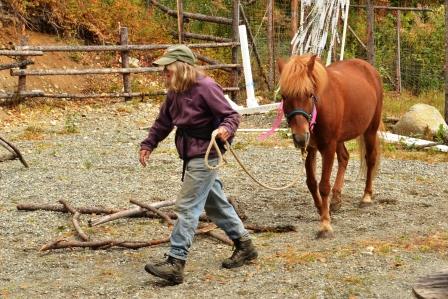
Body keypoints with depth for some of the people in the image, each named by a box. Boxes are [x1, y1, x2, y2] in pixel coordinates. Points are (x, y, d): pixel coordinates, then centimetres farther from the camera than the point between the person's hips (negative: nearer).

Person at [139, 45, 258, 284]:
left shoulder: (205, 87, -18)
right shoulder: (175, 92, 6)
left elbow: (231, 115, -16)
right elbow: (163, 122, 17)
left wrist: (226, 129, -36)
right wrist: (148, 145, 13)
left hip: (204, 156, -9)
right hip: (190, 155, 9)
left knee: (187, 207, -10)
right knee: (215, 203, 18)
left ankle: (175, 263, -8)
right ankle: (244, 245, 32)